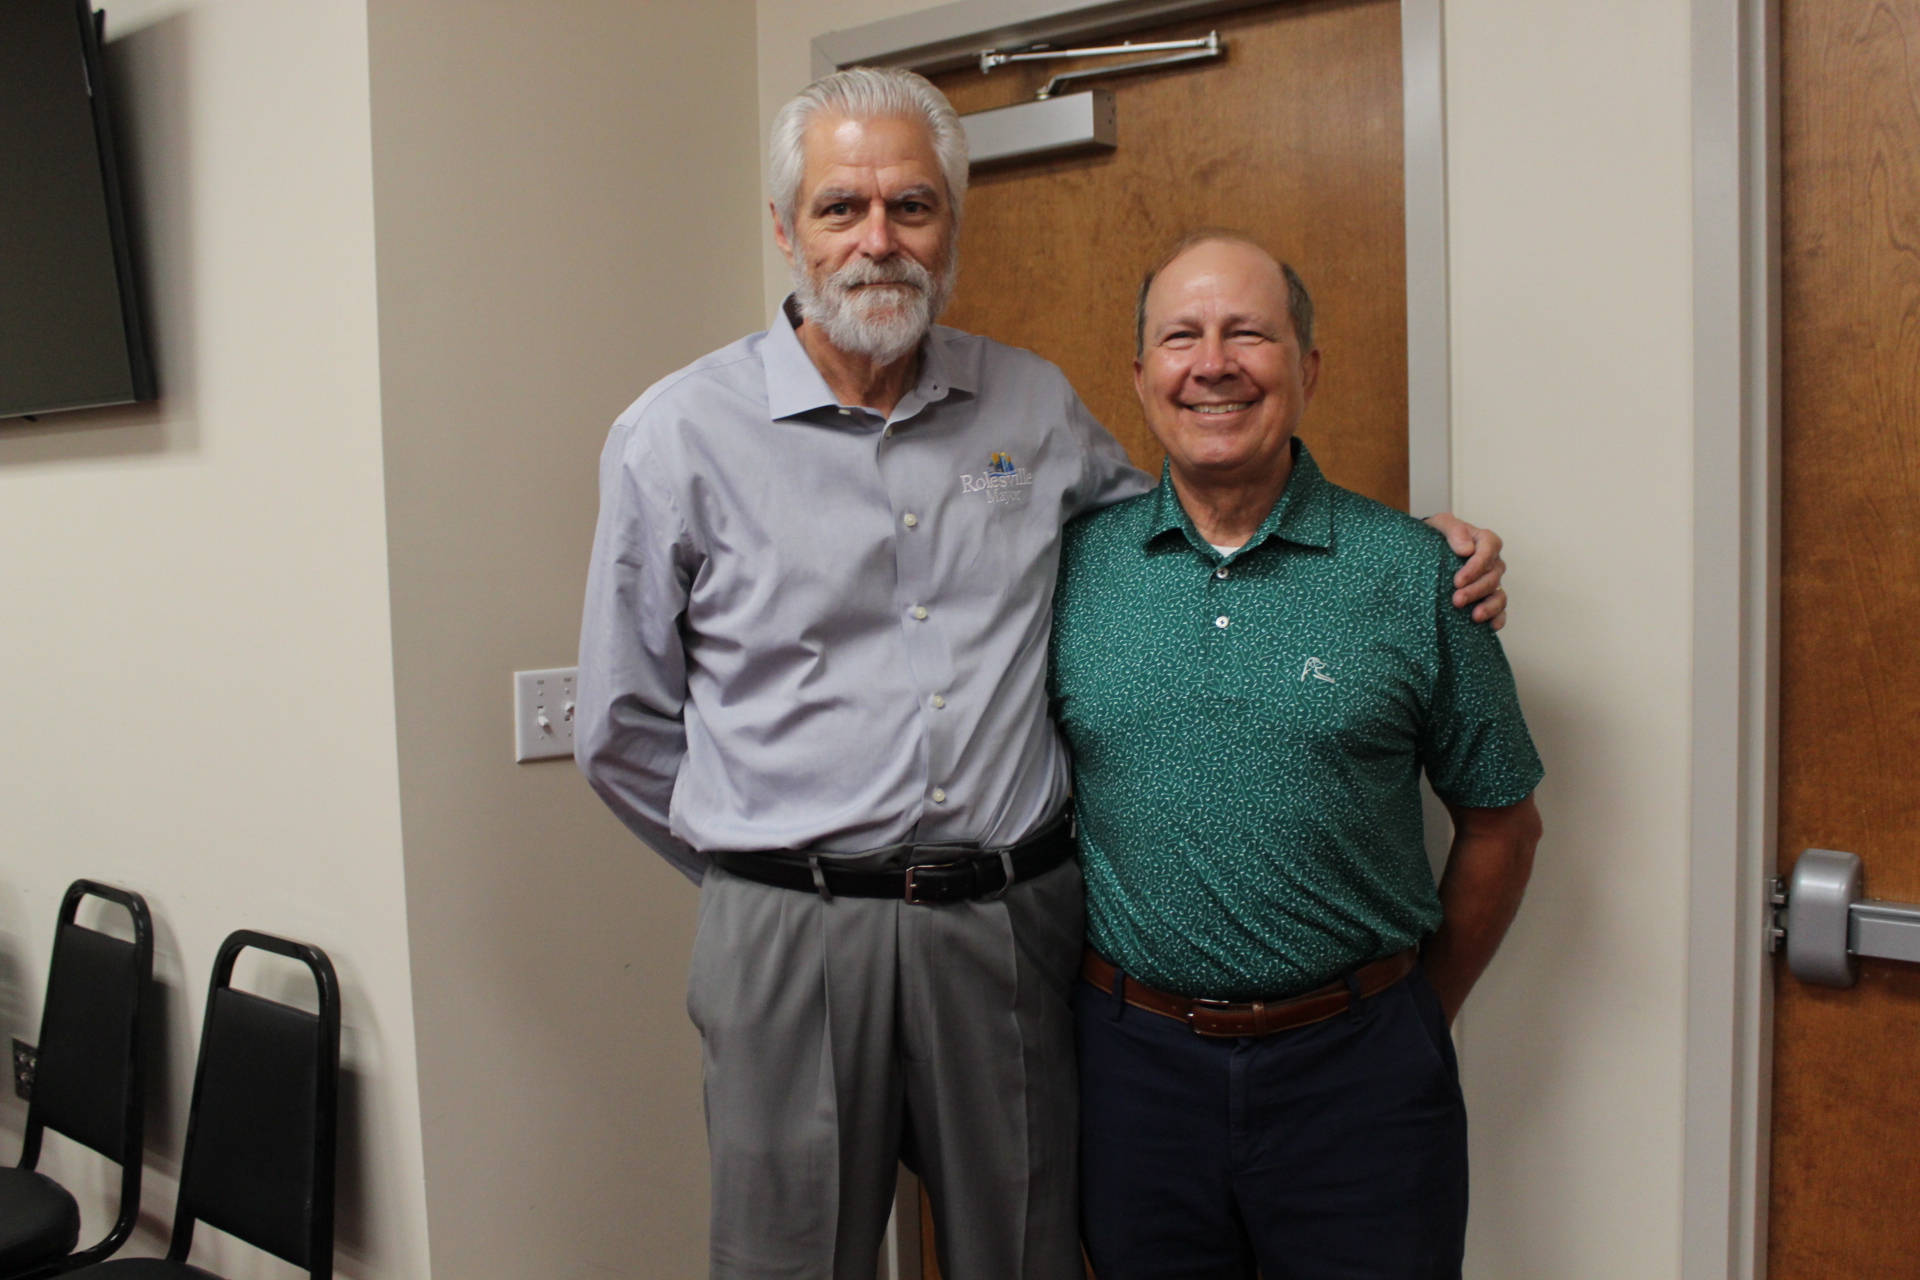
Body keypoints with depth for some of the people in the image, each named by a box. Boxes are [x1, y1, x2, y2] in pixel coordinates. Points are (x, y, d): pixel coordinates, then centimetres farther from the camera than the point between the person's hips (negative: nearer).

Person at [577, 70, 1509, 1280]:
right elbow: (624, 731, 3)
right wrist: (769, 867, 4)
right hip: (791, 943, -2)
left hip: (1014, 925, 3)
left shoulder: (1036, 405, 5)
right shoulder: (678, 437, -4)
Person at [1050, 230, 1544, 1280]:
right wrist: (1107, 992, 6)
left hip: (1356, 1062, -1)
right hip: (1135, 1058, 2)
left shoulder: (1412, 572, -4)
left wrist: (1418, 1010, 7)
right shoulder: (1074, 563, -1)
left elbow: (1500, 822, 4)